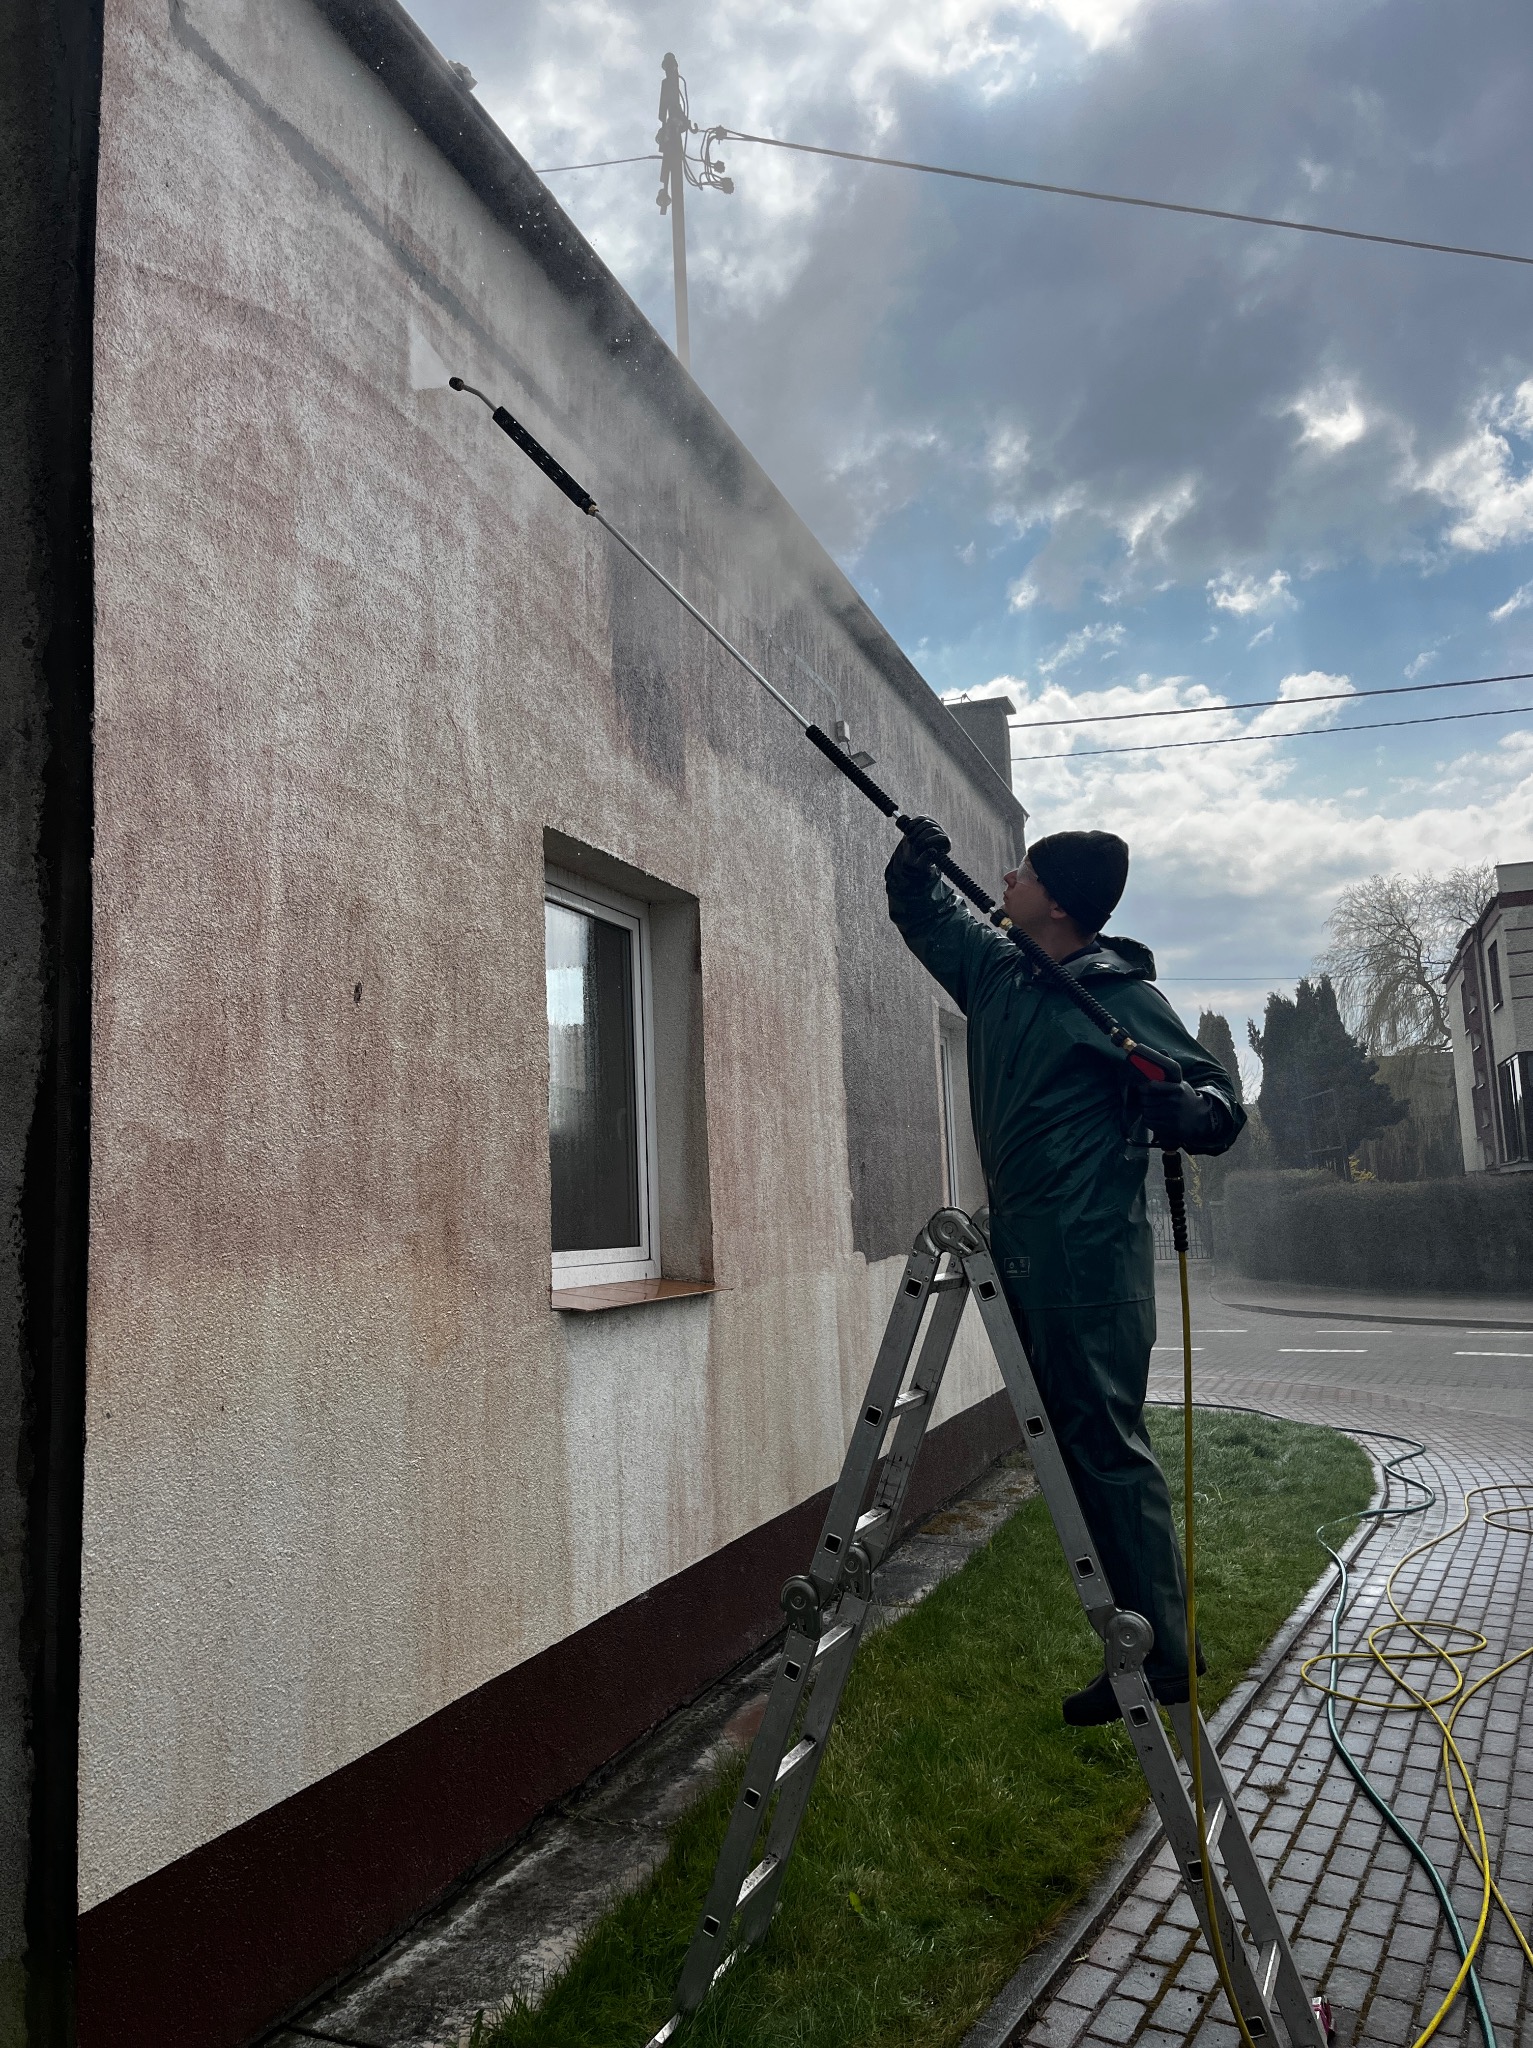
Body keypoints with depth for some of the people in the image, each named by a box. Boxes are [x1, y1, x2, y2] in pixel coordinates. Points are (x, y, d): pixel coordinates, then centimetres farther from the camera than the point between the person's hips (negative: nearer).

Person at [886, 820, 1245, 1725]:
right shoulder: (995, 970, 11)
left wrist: (1192, 1112, -31)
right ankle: (1144, 1645, 23)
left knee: (1106, 1448, -6)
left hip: (1090, 1257, -8)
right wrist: (914, 862, 8)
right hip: (1027, 1253, 8)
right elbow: (928, 914, 27)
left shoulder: (1123, 996, -9)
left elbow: (1217, 1095, -9)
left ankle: (1160, 1656, 6)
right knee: (1078, 1448, 12)